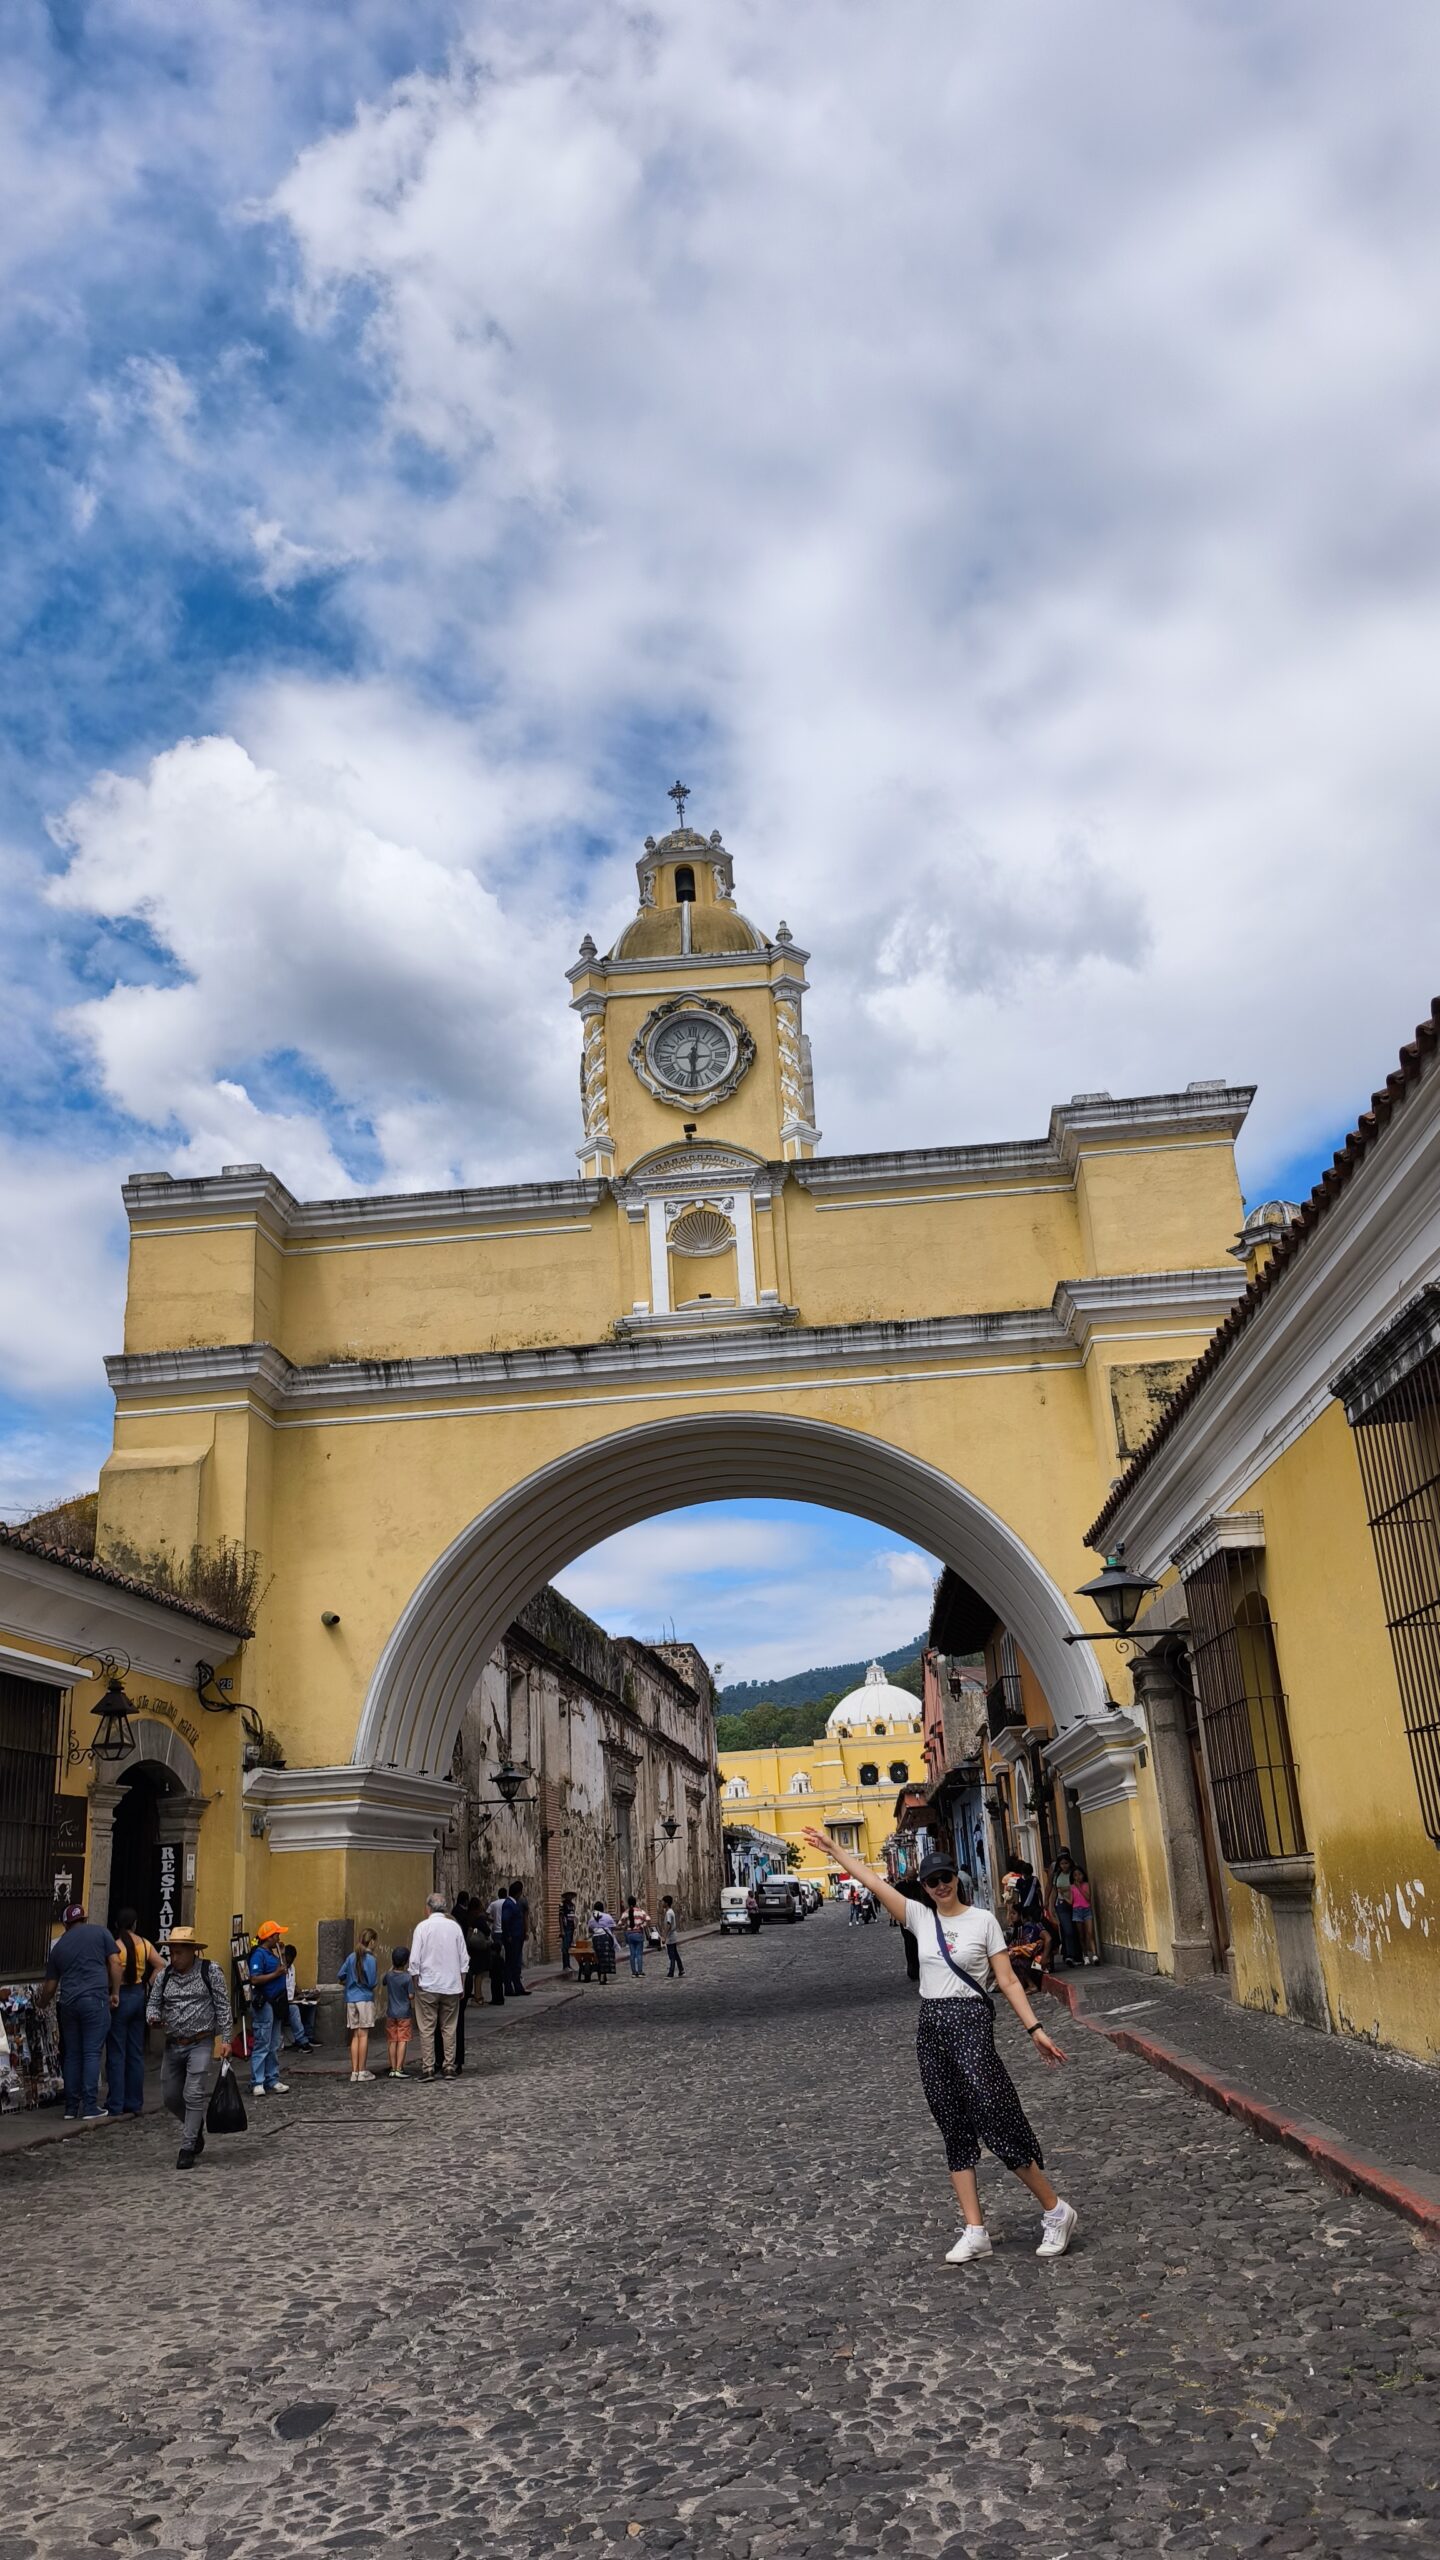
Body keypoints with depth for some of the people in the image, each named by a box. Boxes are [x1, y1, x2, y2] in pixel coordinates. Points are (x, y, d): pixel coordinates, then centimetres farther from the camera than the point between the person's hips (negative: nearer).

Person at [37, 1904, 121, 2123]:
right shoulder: (100, 1932, 7)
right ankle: (90, 2108, -4)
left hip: (68, 2003, 3)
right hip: (95, 2000, -3)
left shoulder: (59, 1946, 16)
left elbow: (50, 1985, 21)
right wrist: (115, 1993, 6)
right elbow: (115, 1963, -1)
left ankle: (71, 2108, 16)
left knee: (72, 2055, 12)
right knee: (92, 2053, -1)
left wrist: (43, 2004, 41)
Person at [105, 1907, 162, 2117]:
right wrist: (148, 1986, 3)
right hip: (139, 1996, 5)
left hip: (120, 1998, -5)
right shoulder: (145, 1944, 2)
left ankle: (115, 2105, 4)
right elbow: (161, 1965, -4)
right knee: (136, 2054, 12)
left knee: (116, 2055, 2)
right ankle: (135, 2104, 16)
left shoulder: (115, 1946, -12)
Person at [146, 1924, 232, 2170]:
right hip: (173, 2045, 5)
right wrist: (153, 2017, -13)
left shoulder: (210, 1971, -7)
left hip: (200, 2043, -5)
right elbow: (153, 2003, 11)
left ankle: (187, 2147, 1)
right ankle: (196, 2126, 36)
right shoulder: (164, 1975, 5)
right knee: (169, 2098, 10)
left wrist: (225, 2039, -9)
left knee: (194, 2095, -11)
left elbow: (223, 2006, -5)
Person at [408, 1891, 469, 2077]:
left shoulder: (423, 1927, -6)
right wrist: (461, 1985, 15)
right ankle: (449, 2068, 9)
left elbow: (415, 1960, -7)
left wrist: (416, 1983, 4)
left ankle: (428, 2068, 2)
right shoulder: (454, 1927, 3)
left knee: (426, 2029, 4)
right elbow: (464, 1959, 7)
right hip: (452, 1986, 3)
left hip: (428, 1986, -3)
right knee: (449, 2029, 9)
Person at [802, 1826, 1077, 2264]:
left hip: (971, 2021, -5)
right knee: (955, 2130, 7)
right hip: (931, 2026, 5)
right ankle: (975, 2232, 12)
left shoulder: (983, 1920, -2)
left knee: (996, 2121, -9)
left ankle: (1056, 2211, 6)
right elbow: (873, 1882, 5)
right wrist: (833, 1850, 3)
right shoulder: (920, 1917, 7)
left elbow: (1007, 1981, -1)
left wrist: (1034, 2029, -8)